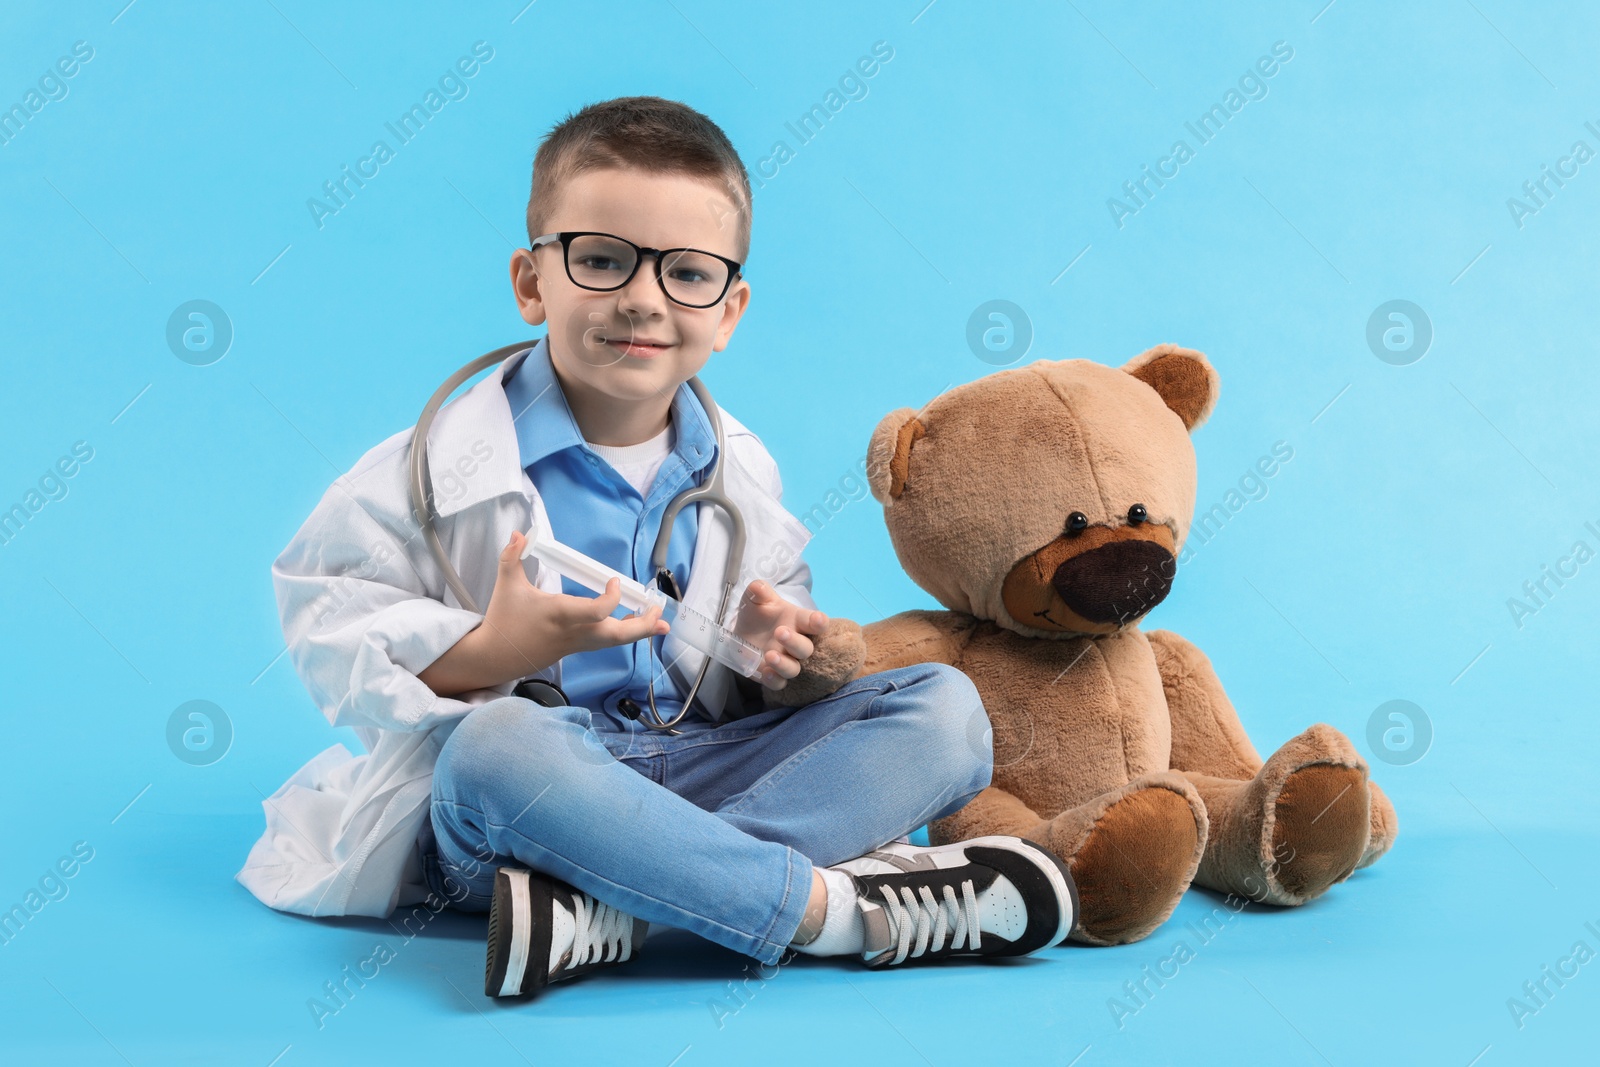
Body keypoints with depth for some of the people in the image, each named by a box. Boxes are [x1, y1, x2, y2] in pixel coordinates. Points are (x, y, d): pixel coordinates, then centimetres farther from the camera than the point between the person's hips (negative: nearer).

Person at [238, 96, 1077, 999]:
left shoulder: (742, 473, 10)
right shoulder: (451, 460, -5)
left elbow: (758, 694, 17)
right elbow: (329, 626, -8)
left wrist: (779, 663, -8)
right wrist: (487, 654, -23)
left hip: (700, 774, 5)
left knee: (946, 706, -12)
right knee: (494, 745, -40)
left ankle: (613, 908, -33)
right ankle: (841, 906, -32)